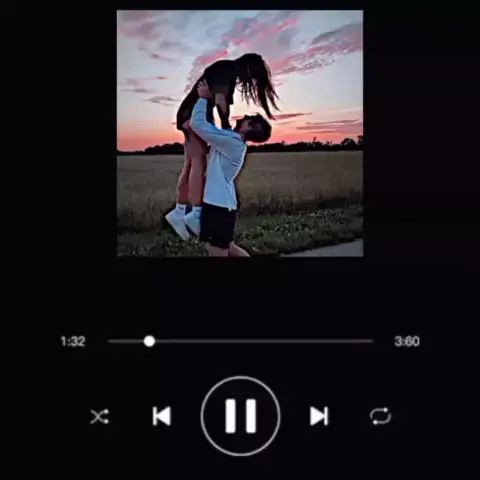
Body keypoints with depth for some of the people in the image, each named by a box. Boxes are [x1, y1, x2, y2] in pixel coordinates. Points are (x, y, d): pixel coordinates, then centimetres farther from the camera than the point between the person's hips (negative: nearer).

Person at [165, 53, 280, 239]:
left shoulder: (230, 73, 19)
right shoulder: (226, 69, -12)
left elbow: (223, 101, 16)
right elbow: (219, 99, -22)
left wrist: (226, 129, 7)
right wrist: (226, 127, -15)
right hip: (193, 113, -10)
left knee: (191, 164, 6)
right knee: (199, 162, -16)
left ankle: (179, 211, 6)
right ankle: (196, 213, -20)